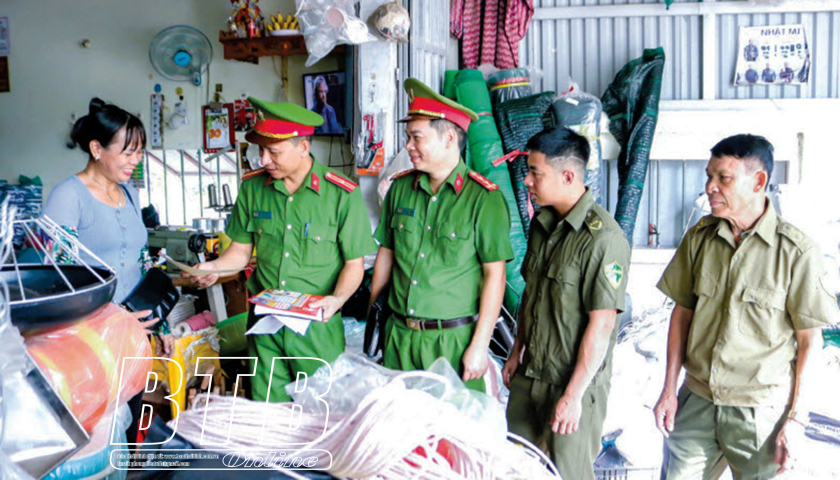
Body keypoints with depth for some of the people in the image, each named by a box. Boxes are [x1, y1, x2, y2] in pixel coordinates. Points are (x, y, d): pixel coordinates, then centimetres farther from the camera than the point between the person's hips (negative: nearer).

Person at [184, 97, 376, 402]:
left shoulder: (342, 194, -8)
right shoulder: (253, 187, 4)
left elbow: (354, 264, -3)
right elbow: (241, 250, 11)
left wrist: (337, 299, -21)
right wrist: (212, 267, -8)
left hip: (317, 327, -3)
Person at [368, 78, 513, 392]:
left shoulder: (484, 198, -11)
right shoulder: (400, 189, 4)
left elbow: (495, 276, -10)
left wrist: (480, 345, -12)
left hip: (454, 339, -4)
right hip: (398, 334, 5)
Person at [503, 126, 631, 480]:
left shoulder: (604, 238, -22)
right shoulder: (541, 225, 5)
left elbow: (601, 325, -21)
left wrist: (573, 396, -18)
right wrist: (516, 352, 15)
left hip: (575, 385, -7)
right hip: (528, 376, 7)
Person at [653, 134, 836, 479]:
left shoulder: (797, 252, -12)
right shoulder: (699, 237, 0)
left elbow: (810, 339, -7)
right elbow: (682, 313, 6)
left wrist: (795, 418, -6)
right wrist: (669, 390, 4)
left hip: (760, 411, -3)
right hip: (697, 400, 4)